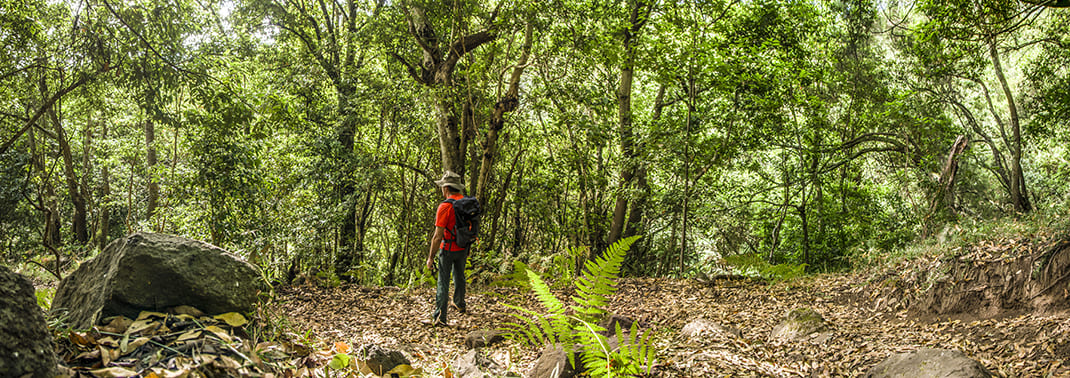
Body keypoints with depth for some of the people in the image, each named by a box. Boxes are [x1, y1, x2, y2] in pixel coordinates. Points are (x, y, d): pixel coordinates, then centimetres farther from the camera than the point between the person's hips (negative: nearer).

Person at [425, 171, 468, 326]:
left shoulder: (445, 206, -22)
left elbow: (438, 236, -22)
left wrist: (431, 257, -14)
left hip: (448, 249, -6)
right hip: (463, 249, 6)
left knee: (443, 282, -1)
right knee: (459, 277, 25)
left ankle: (439, 317, -1)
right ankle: (459, 304, 44)